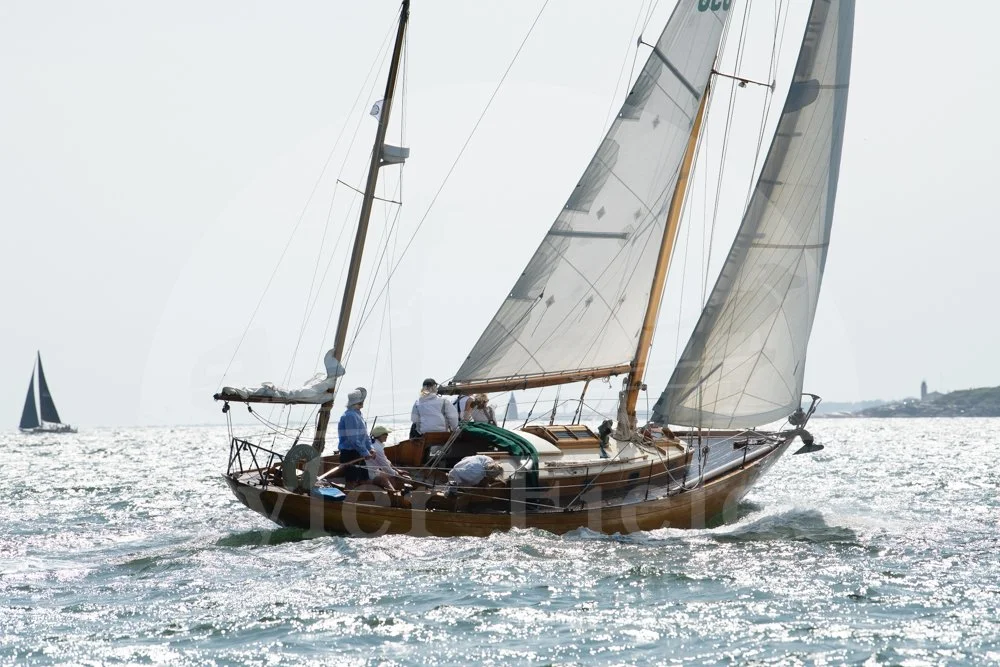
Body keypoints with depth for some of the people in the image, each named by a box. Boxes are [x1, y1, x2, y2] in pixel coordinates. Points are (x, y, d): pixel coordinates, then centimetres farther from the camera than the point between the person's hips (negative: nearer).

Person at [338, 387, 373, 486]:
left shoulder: (358, 415, 15)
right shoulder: (350, 416, -18)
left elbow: (364, 435, 21)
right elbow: (353, 439, -23)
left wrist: (370, 448, 7)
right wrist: (365, 453, -19)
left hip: (358, 455, 10)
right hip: (350, 454, -10)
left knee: (364, 480, 12)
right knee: (352, 482, -7)